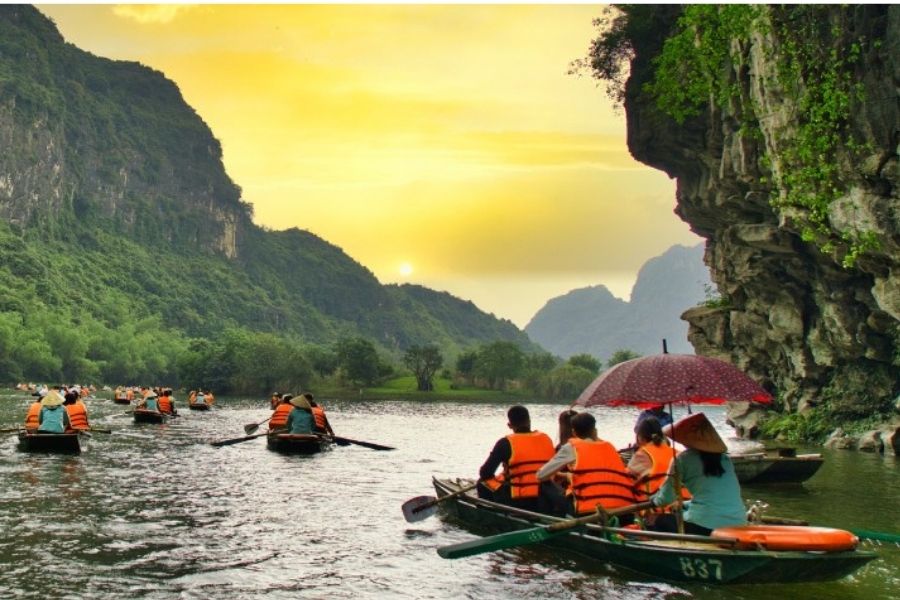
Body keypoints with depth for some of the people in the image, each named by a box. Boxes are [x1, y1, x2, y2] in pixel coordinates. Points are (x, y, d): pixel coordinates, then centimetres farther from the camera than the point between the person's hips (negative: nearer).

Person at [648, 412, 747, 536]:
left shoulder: (684, 458, -3)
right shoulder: (724, 458, 14)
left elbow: (665, 499, 3)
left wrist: (653, 499, 25)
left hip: (703, 527, -6)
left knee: (660, 521, 19)